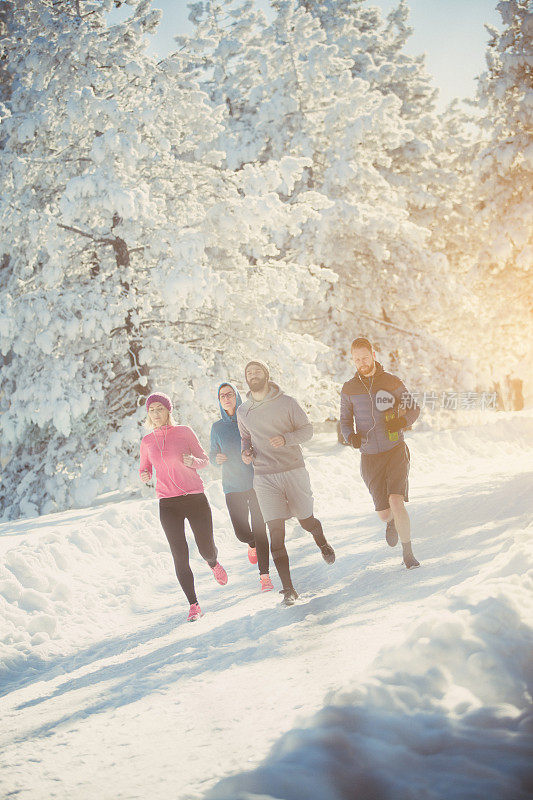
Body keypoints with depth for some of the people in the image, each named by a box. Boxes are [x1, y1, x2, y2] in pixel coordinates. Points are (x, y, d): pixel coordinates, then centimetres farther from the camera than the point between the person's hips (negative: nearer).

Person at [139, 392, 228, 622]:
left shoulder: (184, 432, -1)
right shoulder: (147, 442, 7)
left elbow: (204, 460, 5)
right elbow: (145, 469, 17)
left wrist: (193, 461, -18)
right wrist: (144, 475, -7)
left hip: (195, 498, -1)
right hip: (168, 504, 1)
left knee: (206, 549, 3)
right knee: (180, 556, -6)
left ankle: (213, 563, 41)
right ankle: (193, 605, 3)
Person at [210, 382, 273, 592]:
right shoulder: (217, 427, 7)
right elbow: (212, 454, 15)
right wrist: (217, 458, -9)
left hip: (256, 482, -2)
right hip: (233, 486, 2)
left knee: (259, 529, -8)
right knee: (242, 533, -1)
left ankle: (264, 575, 2)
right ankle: (252, 544, 36)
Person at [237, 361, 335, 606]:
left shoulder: (287, 403, -1)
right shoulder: (242, 411, 9)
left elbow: (307, 429, 2)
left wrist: (286, 439, -17)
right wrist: (246, 451, 0)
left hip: (293, 471, -1)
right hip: (264, 478, 1)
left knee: (306, 522, 10)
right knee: (276, 532, -9)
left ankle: (322, 543, 48)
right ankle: (288, 589, -6)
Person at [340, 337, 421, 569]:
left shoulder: (392, 382, -2)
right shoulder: (349, 389, 2)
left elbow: (414, 409, 7)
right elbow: (345, 420, 11)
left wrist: (403, 421, -15)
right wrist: (350, 436, -11)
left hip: (395, 452, -2)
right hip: (370, 457, 2)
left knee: (396, 502, -21)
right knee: (384, 513, 3)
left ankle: (408, 552, -3)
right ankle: (392, 522, 42)